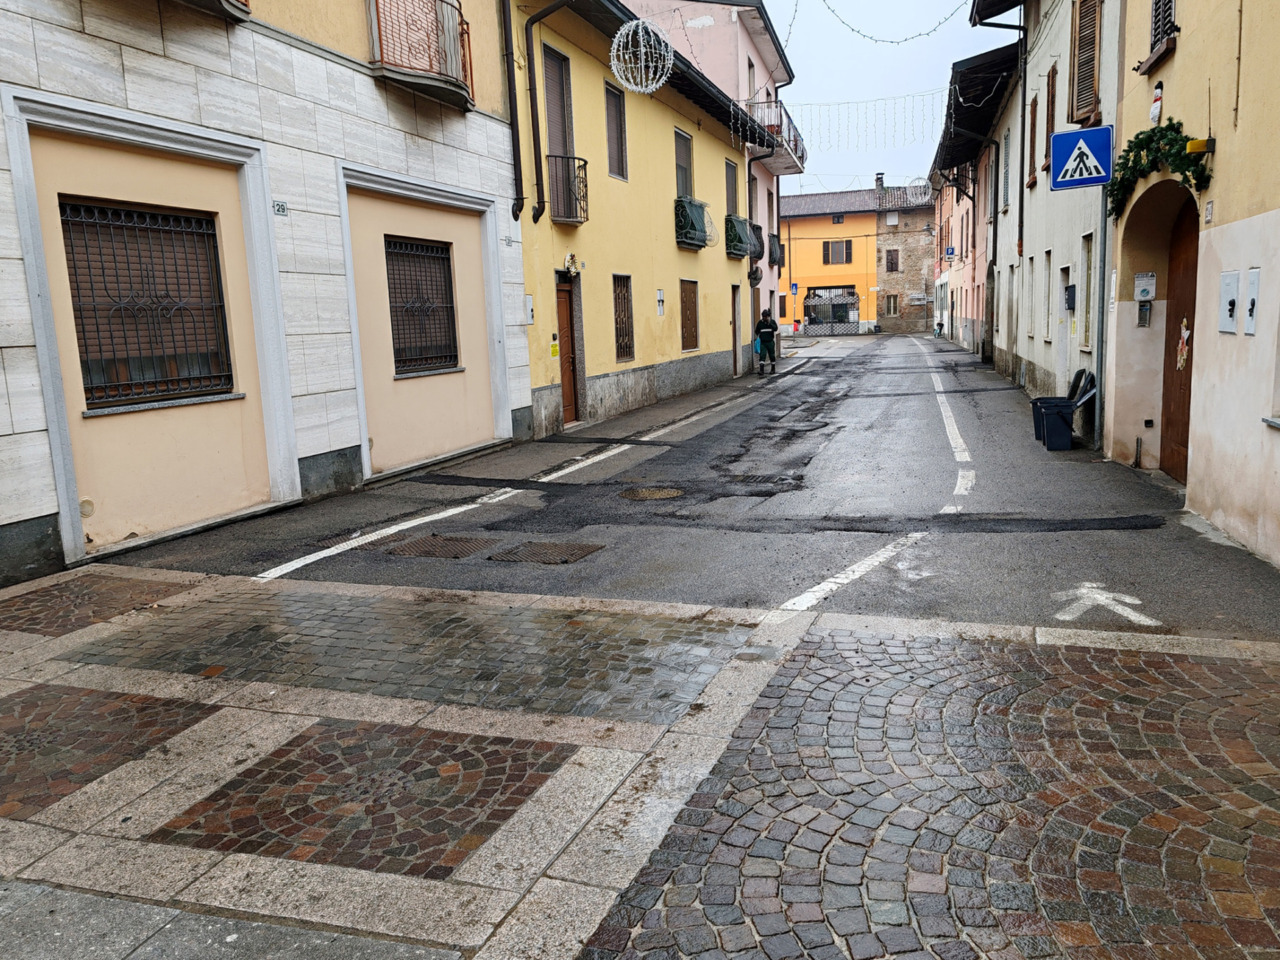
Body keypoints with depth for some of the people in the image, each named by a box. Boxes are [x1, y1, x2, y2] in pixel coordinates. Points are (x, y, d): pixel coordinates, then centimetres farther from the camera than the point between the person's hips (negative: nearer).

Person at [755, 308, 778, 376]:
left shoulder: (772, 321, 1)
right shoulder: (760, 322, 5)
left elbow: (776, 328, -15)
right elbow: (756, 331, 14)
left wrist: (769, 323, -21)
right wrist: (759, 335, -3)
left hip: (770, 342, 0)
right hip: (762, 342, 0)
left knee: (772, 356, 10)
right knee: (762, 355, -12)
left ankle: (773, 369, 26)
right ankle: (761, 370, -15)